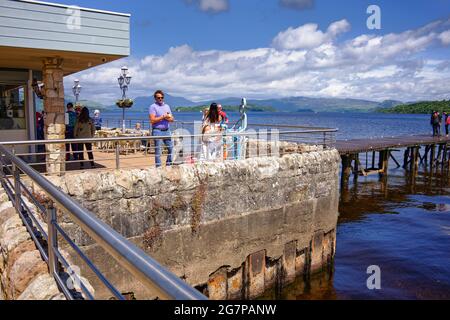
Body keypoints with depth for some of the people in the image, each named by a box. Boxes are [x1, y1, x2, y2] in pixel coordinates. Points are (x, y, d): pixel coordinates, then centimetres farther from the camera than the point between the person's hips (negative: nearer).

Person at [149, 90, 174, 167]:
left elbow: (172, 119, 16)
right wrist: (163, 117, -12)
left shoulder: (167, 106, 17)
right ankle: (158, 167, 4)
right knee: (158, 151, -2)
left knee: (171, 148, 7)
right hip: (157, 131, -6)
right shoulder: (153, 107, -2)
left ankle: (168, 165, 19)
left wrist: (169, 118, -7)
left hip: (167, 130, 6)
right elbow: (152, 120, -13)